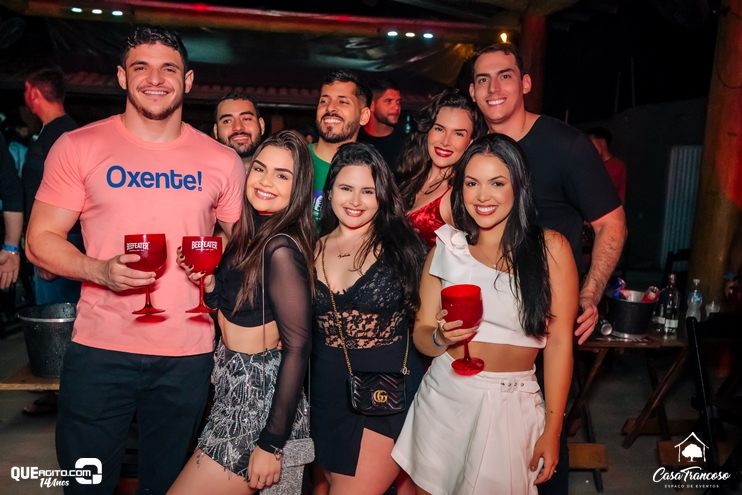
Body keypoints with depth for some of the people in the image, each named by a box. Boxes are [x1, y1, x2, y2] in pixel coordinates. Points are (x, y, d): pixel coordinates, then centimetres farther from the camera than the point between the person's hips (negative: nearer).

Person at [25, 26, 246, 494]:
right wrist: (101, 270, -18)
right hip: (100, 350, -1)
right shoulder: (78, 147, 0)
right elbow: (41, 239, 0)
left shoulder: (222, 160, 3)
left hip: (189, 354, 1)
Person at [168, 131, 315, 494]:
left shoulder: (281, 249, -22)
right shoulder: (252, 235, 4)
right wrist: (208, 283, -7)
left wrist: (271, 443, -20)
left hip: (260, 402, -8)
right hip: (237, 393, 9)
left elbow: (297, 347, -22)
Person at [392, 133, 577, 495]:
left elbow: (559, 343, -5)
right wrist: (441, 337, -16)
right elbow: (420, 335, 7)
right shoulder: (446, 247, 2)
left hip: (511, 406, -2)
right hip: (444, 397, 2)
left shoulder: (550, 248, -5)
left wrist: (552, 429, -6)